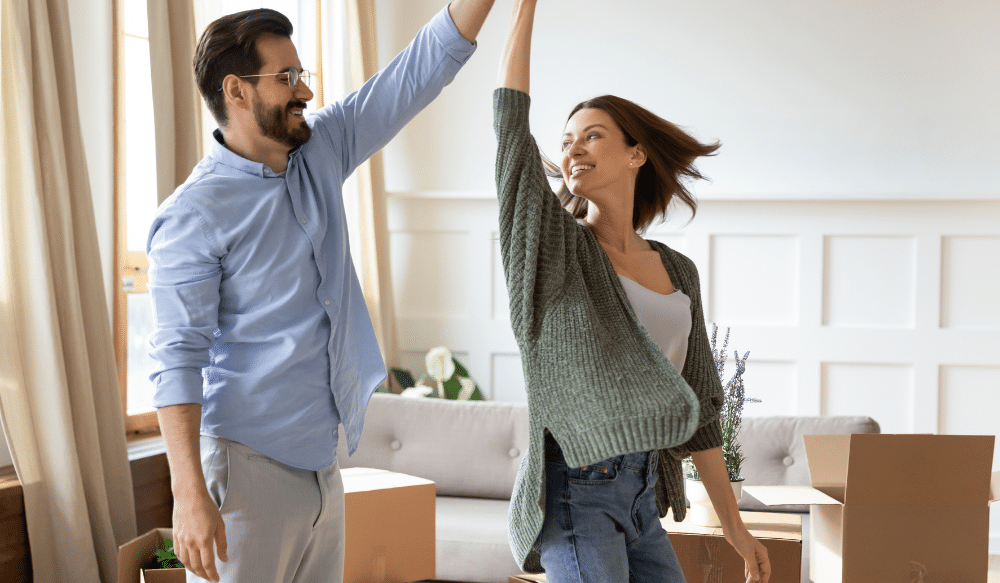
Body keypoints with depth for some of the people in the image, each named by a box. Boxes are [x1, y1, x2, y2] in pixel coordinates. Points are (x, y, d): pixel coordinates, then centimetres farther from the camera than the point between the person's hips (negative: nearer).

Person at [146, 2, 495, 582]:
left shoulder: (321, 153, 7)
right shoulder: (193, 215, -13)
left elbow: (424, 68, 10)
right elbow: (178, 358, -18)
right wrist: (191, 494, -24)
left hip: (322, 463, 7)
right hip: (248, 467, -7)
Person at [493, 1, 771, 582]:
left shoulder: (679, 273, 12)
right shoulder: (555, 246, -2)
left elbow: (697, 405, 15)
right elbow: (511, 121, -14)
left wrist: (734, 524, 15)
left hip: (642, 493, 6)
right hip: (575, 491, -6)